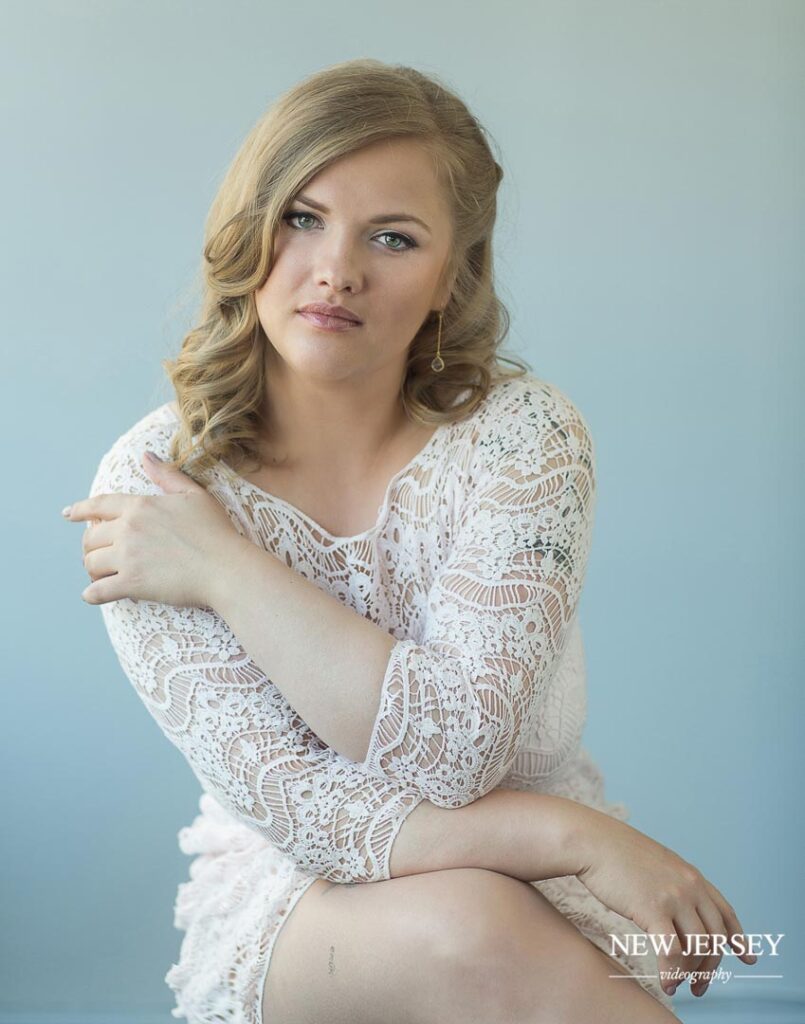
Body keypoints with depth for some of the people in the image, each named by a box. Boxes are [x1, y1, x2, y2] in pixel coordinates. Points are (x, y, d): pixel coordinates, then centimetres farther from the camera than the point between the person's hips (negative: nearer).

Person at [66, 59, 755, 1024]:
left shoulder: (522, 434, -10)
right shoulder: (152, 480, -10)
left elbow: (448, 752, -21)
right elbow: (293, 802, -16)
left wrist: (228, 569, -21)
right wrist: (584, 835, -24)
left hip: (544, 894, 1)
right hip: (294, 901, -1)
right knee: (470, 932, -33)